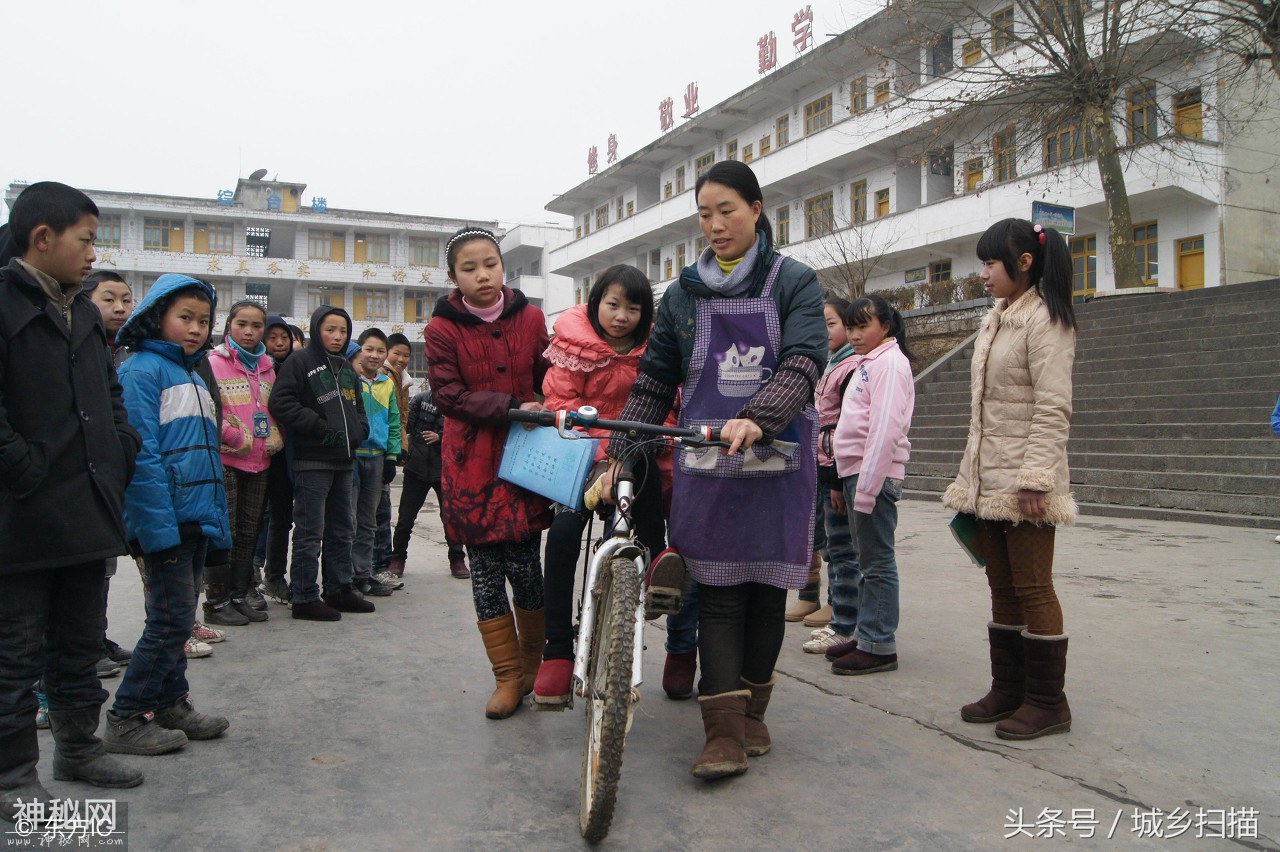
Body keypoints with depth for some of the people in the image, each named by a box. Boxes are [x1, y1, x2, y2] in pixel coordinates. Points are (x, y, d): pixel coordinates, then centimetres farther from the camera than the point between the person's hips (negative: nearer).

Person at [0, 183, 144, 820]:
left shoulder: (84, 313, 15)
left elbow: (111, 392, 24)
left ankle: (78, 747, 32)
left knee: (80, 644, 18)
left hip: (89, 512, 8)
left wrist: (121, 453, 11)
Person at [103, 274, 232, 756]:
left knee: (178, 617, 15)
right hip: (166, 521, -8)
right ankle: (127, 720, 7)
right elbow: (142, 453, -17)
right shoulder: (142, 370, -9)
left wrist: (218, 518, 15)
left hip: (197, 522, 8)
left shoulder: (195, 377, 17)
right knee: (172, 619, -5)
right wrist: (158, 524, -22)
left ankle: (171, 703, 26)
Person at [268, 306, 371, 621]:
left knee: (342, 530, 14)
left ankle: (340, 589, 25)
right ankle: (304, 598, 4)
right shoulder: (300, 361, -5)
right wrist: (320, 428, -18)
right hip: (312, 461, -8)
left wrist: (356, 432, 4)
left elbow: (358, 408, 25)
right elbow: (280, 403, -14)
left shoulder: (347, 368, 18)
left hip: (343, 461, 8)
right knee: (310, 532, -4)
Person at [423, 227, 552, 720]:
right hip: (472, 462, -1)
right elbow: (448, 396, -8)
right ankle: (508, 677, 15)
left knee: (526, 566, 0)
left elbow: (546, 380, 14)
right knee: (485, 571, 2)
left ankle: (533, 664, 23)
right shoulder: (443, 328, -1)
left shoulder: (529, 317, 5)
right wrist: (509, 408, -17)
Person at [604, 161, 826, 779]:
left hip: (777, 458, -1)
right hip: (706, 461, 1)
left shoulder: (794, 282, 2)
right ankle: (725, 733, 0)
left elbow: (802, 366, -13)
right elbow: (653, 384, 9)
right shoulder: (684, 294, 10)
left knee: (766, 590, 7)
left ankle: (752, 714, 23)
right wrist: (618, 459, 0)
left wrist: (756, 418, -32)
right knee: (719, 594, -2)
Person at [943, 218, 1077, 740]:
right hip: (988, 481, 9)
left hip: (1024, 482, -9)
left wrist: (1034, 479, -22)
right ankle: (1008, 690, 24)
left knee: (1032, 588, -1)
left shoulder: (1044, 319, -10)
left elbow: (1053, 409, -17)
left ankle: (1047, 701, 10)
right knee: (1003, 590, 14)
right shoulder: (994, 320, 17)